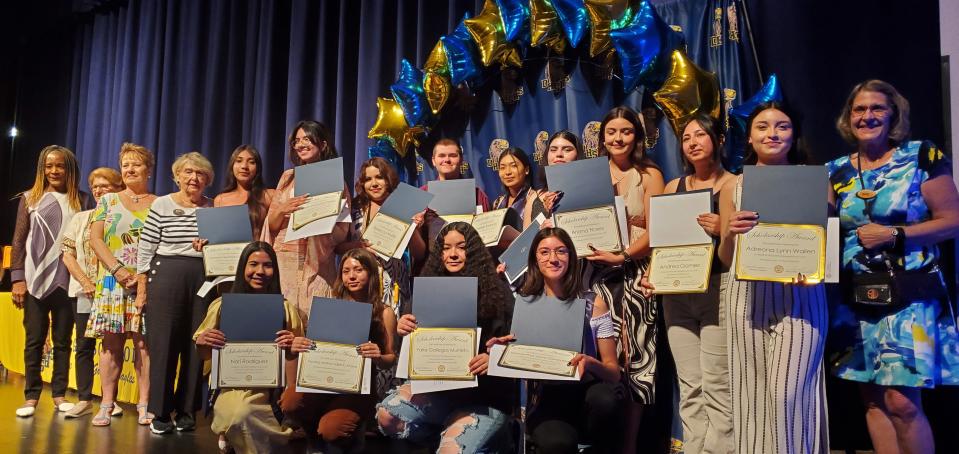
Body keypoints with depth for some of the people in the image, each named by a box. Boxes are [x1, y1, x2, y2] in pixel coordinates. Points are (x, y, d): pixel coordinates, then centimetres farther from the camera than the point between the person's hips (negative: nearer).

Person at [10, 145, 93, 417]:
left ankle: (59, 395, 14)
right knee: (34, 339, 4)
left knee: (63, 340, 6)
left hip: (68, 280, 0)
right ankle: (31, 397, 12)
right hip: (35, 279, 0)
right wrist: (17, 278, -2)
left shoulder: (82, 201, 6)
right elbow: (19, 240, 5)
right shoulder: (30, 198, 6)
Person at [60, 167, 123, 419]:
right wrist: (86, 282, -6)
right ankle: (84, 400, 9)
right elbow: (67, 254, 6)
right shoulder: (81, 218, 13)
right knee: (84, 346, 4)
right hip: (84, 292, 3)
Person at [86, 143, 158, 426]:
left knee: (144, 342, -3)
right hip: (112, 282, 1)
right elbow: (95, 239, 6)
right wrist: (117, 269, -9)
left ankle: (144, 405, 1)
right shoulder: (108, 202, 14)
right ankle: (107, 405, 4)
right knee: (111, 342, -1)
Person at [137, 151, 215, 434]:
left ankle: (187, 411, 17)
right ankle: (161, 412, 14)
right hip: (166, 276, -2)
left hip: (203, 280, 2)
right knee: (163, 343, 2)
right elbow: (145, 249, 1)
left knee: (196, 345, 5)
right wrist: (142, 288, -2)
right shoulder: (162, 204, 3)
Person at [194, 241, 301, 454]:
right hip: (231, 385, 0)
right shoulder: (222, 305, 7)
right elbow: (204, 354, 13)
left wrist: (292, 346, -12)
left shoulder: (286, 308, 6)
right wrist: (201, 343, -10)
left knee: (242, 414, -31)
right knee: (239, 414, -33)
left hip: (271, 387, 1)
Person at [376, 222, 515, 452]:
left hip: (485, 395, -4)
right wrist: (402, 328, -13)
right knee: (386, 414, -18)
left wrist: (493, 358, -26)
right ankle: (446, 430, 6)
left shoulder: (497, 292, -4)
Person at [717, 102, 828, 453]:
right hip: (747, 298, 2)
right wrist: (731, 233, -12)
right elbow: (725, 259, 10)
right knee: (753, 392, 3)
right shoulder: (733, 187, 10)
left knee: (787, 392, -9)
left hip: (799, 296, -1)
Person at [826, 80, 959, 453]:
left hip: (911, 295, -4)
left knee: (902, 402, -8)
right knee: (873, 401, 8)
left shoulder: (922, 156, -2)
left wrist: (894, 234, -14)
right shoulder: (836, 171, 9)